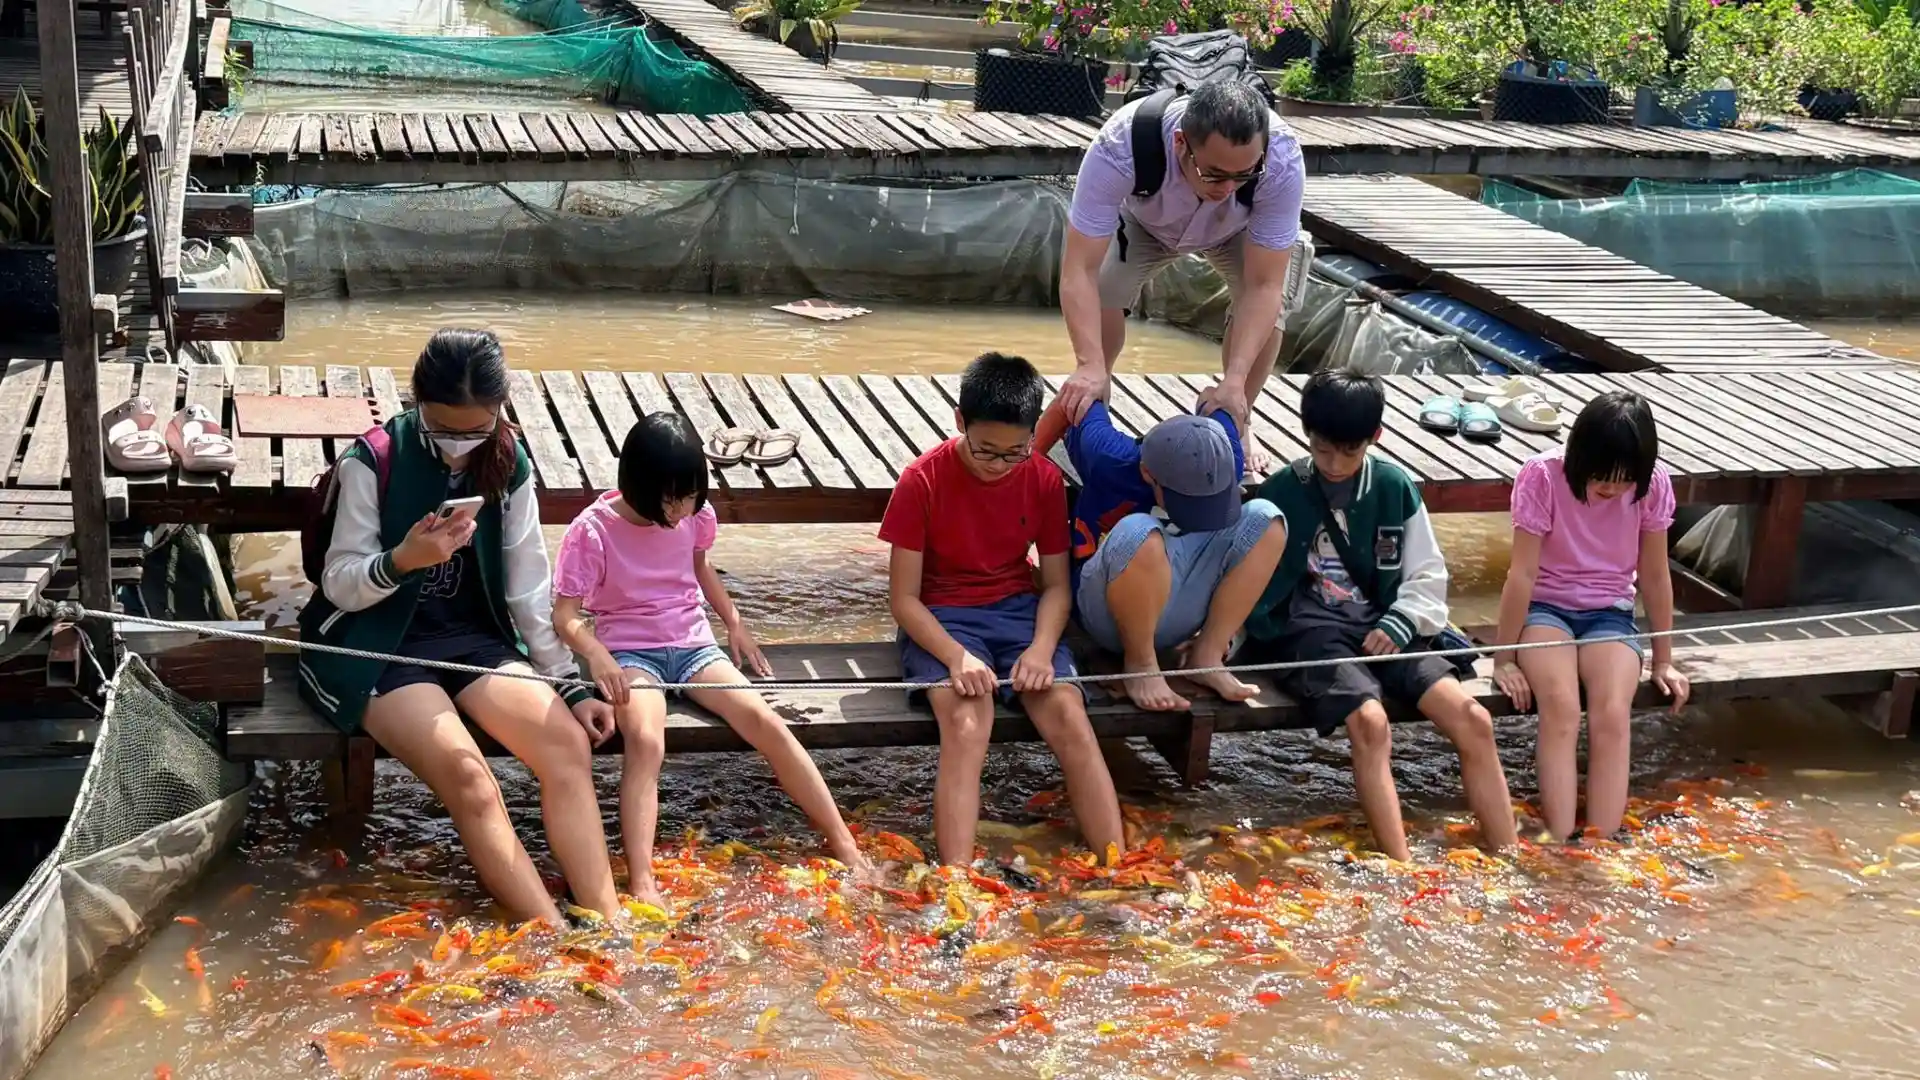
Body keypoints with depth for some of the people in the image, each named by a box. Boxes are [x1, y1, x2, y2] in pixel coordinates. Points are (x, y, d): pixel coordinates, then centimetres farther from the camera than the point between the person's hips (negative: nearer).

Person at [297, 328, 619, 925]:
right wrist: (401, 561, -30)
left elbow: (529, 589, 6)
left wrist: (570, 683, 1)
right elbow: (340, 585, -9)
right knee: (469, 778, -28)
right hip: (376, 646, -4)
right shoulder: (372, 463, -12)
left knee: (569, 744, -20)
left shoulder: (507, 465, 1)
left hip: (471, 637, 4)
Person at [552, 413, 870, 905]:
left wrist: (735, 623, 12)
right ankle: (642, 885, -40)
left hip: (691, 644, 4)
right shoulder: (592, 531, -13)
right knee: (646, 740, -35)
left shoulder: (694, 515, 0)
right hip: (628, 652, -4)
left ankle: (844, 846, -14)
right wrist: (596, 655, -34)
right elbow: (565, 615, -14)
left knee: (766, 721, -20)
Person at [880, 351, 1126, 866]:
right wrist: (956, 655, -25)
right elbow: (903, 596, -9)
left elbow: (1056, 583, 4)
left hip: (1019, 611, 3)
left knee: (1070, 717, -23)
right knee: (966, 727, -32)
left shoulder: (1044, 480, -1)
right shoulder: (922, 480, -11)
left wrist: (1042, 647, -16)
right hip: (942, 621, -3)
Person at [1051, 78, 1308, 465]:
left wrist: (1234, 381, -49)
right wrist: (1091, 366, -56)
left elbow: (1263, 286, -39)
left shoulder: (1282, 161, -43)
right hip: (1143, 221, 0)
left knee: (1271, 306, -22)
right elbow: (1080, 269, -45)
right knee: (1104, 293, -23)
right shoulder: (1121, 147, -45)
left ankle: (1236, 424, 4)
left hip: (1239, 229, 1)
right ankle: (1091, 413, 5)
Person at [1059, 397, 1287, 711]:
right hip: (1110, 613, -4)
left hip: (1173, 615, 5)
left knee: (1264, 519, -16)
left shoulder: (1224, 466, -15)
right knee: (1139, 534, -38)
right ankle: (1140, 664, -16)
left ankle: (1207, 656, -13)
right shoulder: (1112, 462, -26)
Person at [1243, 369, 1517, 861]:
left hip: (1382, 629, 4)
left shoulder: (1395, 489, 9)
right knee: (1370, 722, -33)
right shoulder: (1278, 493, 2)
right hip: (1309, 632, -3)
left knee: (1473, 720, -17)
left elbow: (1428, 576, 12)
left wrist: (1399, 623, -6)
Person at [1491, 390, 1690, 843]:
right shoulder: (1542, 476, -18)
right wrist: (1505, 658, -13)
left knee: (1613, 715, -27)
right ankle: (1560, 844, -30)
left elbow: (1655, 576, -1)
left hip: (1609, 614, 2)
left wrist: (1663, 660, 4)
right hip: (1545, 608, -2)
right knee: (1561, 708, -30)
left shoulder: (1653, 484, -11)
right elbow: (1523, 573, -15)